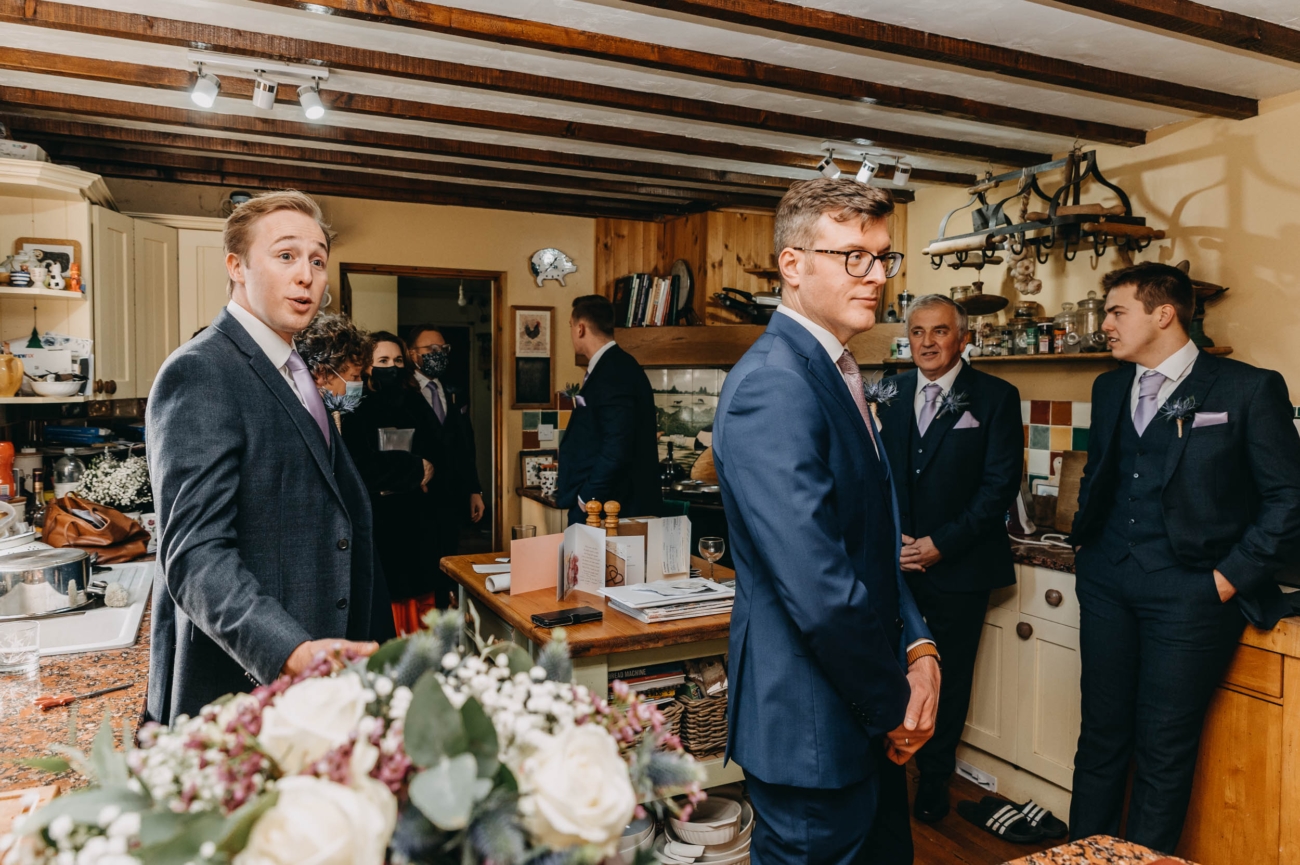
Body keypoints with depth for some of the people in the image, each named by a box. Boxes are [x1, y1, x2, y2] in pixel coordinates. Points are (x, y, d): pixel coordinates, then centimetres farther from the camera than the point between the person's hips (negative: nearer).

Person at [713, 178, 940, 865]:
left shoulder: (837, 374, 9)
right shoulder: (773, 385, -24)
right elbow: (821, 588, -27)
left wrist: (918, 649, 1)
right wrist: (894, 705, -13)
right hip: (811, 724, -9)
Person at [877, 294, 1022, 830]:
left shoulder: (996, 398, -2)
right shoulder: (888, 394, 7)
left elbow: (1001, 483, -8)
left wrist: (942, 544, -13)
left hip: (958, 563, -2)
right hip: (894, 560, 2)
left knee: (948, 678, 11)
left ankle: (934, 780, 29)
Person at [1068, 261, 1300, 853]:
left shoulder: (1248, 388, -5)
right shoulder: (1109, 388, 13)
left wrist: (1229, 578, -9)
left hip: (1189, 592, -5)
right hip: (1107, 582, 5)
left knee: (1164, 751, 5)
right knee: (1101, 736, 11)